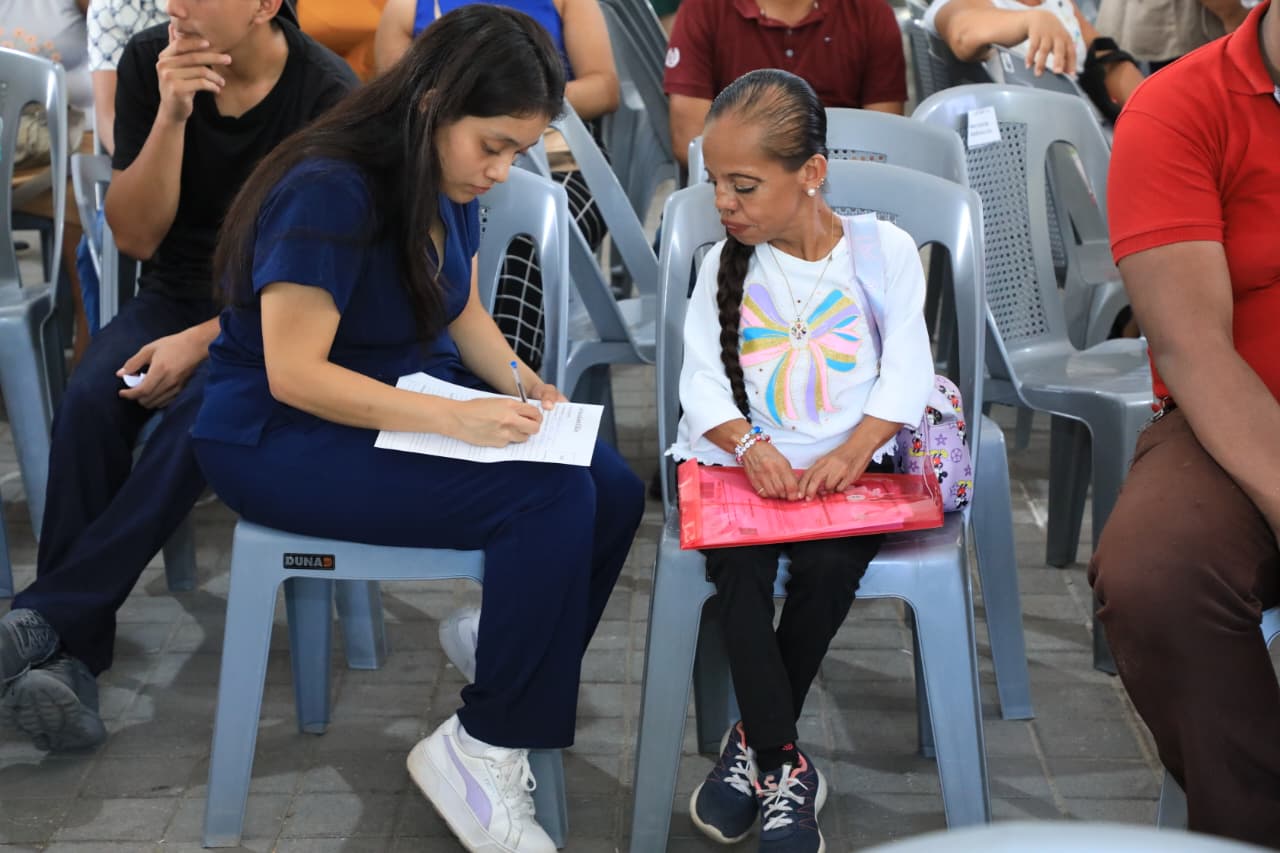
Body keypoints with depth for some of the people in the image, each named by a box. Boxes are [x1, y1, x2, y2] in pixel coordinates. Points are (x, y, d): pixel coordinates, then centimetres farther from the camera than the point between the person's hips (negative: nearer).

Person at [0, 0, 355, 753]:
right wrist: (171, 116, -22)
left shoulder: (328, 93, -16)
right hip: (176, 292, 3)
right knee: (89, 400, -27)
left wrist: (203, 342, -24)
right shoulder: (149, 61, -6)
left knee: (204, 412, -33)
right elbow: (136, 237, -7)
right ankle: (70, 657, -28)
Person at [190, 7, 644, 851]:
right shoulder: (329, 190, -23)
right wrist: (453, 418, -30)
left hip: (410, 403, 8)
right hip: (284, 436, -8)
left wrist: (520, 382, -6)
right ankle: (481, 750, -12)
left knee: (614, 492, -12)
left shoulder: (450, 184, 2)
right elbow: (293, 374, -25)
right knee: (549, 501, -26)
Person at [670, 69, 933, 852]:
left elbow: (906, 370, -5)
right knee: (737, 567, -27)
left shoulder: (884, 249, 1)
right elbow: (703, 377, 0)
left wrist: (852, 451, -21)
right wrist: (748, 444, -20)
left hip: (847, 466, -1)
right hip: (747, 462, 2)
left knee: (828, 566, -29)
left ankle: (757, 741, -6)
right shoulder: (725, 264, 7)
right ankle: (786, 765, -15)